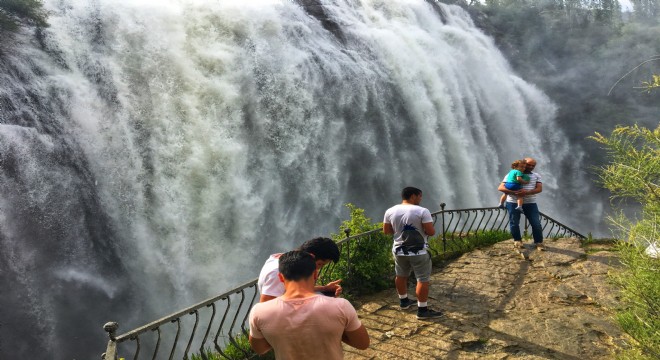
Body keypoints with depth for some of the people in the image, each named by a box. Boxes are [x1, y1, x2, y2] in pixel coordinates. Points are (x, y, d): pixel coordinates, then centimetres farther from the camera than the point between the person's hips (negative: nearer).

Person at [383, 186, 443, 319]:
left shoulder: (390, 211, -1)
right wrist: (423, 229, 4)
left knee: (401, 276, 22)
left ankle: (404, 301, 38)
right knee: (423, 279, 4)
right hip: (418, 252, -6)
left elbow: (386, 231, 7)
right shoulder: (422, 211, -16)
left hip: (399, 250, 6)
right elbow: (431, 232, -16)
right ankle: (422, 310, 7)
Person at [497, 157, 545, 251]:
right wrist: (514, 192, -22)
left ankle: (539, 242, 10)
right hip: (513, 202, -2)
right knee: (514, 223, 4)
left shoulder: (536, 176, 10)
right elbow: (500, 188, -7)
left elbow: (539, 189, -3)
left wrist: (527, 192, -22)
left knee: (536, 223, -3)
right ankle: (517, 241, 23)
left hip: (530, 203, 2)